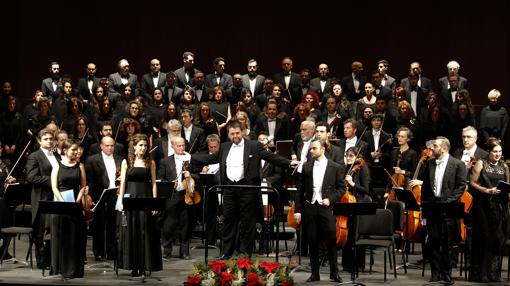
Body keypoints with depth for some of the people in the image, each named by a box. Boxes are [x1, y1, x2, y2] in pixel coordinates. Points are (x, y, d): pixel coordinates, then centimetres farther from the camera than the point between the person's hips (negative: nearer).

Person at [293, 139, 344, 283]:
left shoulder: (335, 167, 2)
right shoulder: (306, 167, 9)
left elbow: (341, 188, 4)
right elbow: (300, 190, 9)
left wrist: (330, 199, -11)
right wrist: (298, 210, 4)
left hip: (326, 208, -2)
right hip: (310, 208, 3)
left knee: (331, 241, -3)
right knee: (313, 242, 5)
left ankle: (334, 272, 7)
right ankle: (315, 273, 13)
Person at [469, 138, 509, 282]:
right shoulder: (481, 163, 2)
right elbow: (473, 182, -1)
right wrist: (487, 190, -13)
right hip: (483, 205, -4)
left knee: (498, 239, 1)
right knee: (482, 238, -4)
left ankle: (493, 273, 9)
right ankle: (479, 273, 2)